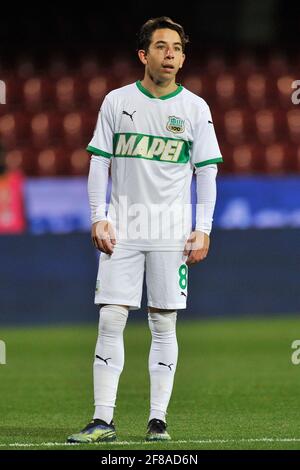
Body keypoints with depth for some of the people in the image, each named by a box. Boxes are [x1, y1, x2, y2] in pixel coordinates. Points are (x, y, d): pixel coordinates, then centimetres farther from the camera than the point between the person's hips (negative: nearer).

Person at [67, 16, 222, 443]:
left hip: (172, 232, 0)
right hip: (122, 229, 1)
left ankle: (158, 420, 5)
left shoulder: (195, 108, 3)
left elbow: (207, 172, 4)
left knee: (164, 324, 1)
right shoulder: (117, 102, 5)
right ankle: (103, 420, -4)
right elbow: (99, 163, 7)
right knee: (111, 319, -5)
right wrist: (98, 219, -3)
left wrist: (203, 230, -3)